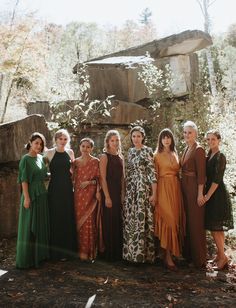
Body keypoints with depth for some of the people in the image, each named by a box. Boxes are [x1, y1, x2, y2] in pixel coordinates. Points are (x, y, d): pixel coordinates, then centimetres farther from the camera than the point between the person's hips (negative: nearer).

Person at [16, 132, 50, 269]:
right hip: (31, 194, -7)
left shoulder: (41, 158, 10)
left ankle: (40, 254, 25)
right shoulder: (26, 159, -10)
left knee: (41, 225, 13)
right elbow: (24, 180, -14)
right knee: (29, 226, -1)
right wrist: (26, 197, -18)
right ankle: (27, 258, 8)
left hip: (42, 194, 7)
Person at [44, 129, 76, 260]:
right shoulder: (49, 153, -2)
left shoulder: (70, 152, 8)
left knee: (68, 218, 8)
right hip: (55, 189, -3)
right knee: (56, 219, 1)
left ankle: (68, 249, 21)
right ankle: (57, 252, 12)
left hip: (68, 188, 3)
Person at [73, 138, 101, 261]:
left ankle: (88, 251, 7)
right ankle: (80, 249, 16)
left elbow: (99, 179, -2)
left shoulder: (95, 161, -1)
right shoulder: (76, 162, 12)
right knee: (78, 221, 5)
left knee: (88, 221, -4)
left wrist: (89, 182, -16)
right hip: (78, 195, 4)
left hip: (90, 195, -4)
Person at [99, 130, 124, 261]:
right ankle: (109, 253, 12)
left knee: (118, 222, 11)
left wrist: (123, 194, 4)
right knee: (109, 223, 0)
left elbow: (122, 177, 13)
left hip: (119, 194, 6)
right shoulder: (105, 156, -6)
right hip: (109, 192, -6)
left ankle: (118, 252, 22)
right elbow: (103, 178, -12)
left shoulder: (120, 157, 12)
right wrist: (107, 197, -16)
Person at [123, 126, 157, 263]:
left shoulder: (147, 151, -5)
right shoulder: (130, 151, 14)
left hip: (143, 188, -6)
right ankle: (131, 252, 17)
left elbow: (153, 173, -10)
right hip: (130, 189, 6)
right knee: (130, 221, 6)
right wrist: (125, 189, 14)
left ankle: (143, 253, 4)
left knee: (142, 220, -6)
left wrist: (154, 193, -15)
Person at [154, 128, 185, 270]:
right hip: (163, 188, -5)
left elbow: (178, 172, 16)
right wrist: (154, 193, -10)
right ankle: (168, 256, -3)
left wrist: (177, 187, 4)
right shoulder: (157, 155, 0)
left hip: (176, 188, 5)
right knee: (168, 219, -9)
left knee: (176, 219, 6)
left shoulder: (175, 154, 15)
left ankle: (173, 252, 19)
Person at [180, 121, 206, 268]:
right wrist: (182, 184, 10)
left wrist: (200, 194, -19)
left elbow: (201, 174, -17)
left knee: (196, 222, 0)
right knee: (187, 221, 15)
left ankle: (199, 258, 12)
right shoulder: (187, 149, 12)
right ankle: (188, 253, 27)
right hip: (185, 187, 8)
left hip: (194, 188, -8)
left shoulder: (199, 150, -13)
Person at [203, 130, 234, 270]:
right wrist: (207, 194, 6)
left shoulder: (220, 157, -13)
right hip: (211, 193, 8)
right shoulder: (209, 155, 12)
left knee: (215, 228, -6)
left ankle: (222, 257, 4)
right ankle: (220, 255, 22)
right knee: (217, 228, 13)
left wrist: (207, 195, -16)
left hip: (218, 195, -8)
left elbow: (217, 179, -18)